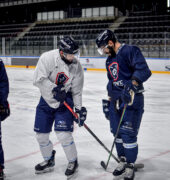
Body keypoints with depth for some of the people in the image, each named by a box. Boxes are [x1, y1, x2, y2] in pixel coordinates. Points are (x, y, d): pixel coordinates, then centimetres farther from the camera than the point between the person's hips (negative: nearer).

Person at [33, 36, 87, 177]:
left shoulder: (76, 66, -11)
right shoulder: (47, 58, -19)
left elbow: (77, 90, -3)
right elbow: (39, 79, -22)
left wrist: (79, 109, -7)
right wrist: (54, 89, -30)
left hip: (65, 100, -1)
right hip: (46, 99, 1)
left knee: (63, 134, -13)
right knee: (41, 134, 7)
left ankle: (73, 161, 11)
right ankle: (49, 161, 31)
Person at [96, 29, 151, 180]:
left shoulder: (130, 51, -11)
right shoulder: (109, 60, 17)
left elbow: (143, 70, -23)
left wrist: (132, 84, -36)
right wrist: (108, 102, 23)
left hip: (132, 99, -8)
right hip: (116, 100, 8)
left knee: (128, 133, -7)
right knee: (117, 132, 11)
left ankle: (130, 166, 7)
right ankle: (123, 161, 27)